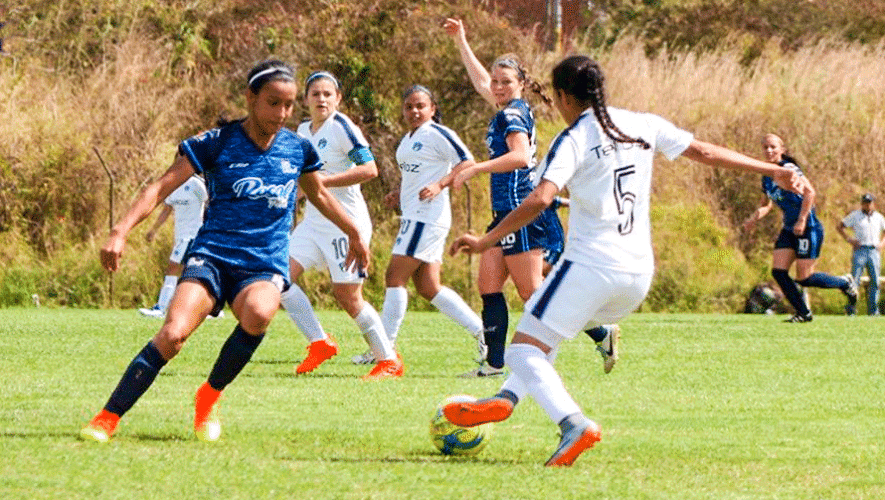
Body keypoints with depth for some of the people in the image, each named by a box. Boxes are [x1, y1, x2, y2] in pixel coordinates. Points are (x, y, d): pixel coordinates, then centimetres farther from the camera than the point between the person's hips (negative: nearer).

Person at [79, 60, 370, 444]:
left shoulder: (297, 149, 10)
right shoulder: (218, 142, -1)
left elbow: (319, 194, 30)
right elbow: (162, 187, -4)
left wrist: (355, 234, 42)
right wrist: (121, 231, -17)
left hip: (266, 265, 2)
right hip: (212, 255, -2)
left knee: (258, 312, -35)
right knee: (173, 333, -28)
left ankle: (210, 396, -11)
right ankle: (107, 419, -17)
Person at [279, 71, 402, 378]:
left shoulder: (341, 127, -12)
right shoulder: (303, 131, 12)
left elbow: (369, 169, -20)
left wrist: (324, 181, -23)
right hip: (314, 222, 8)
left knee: (347, 296, -5)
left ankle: (389, 361, 9)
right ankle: (319, 342, -1)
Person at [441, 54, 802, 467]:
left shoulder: (572, 141, -6)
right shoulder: (643, 125, 10)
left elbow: (539, 199, -19)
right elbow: (704, 152, 14)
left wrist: (486, 241, -18)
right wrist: (773, 171, 21)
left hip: (590, 266, -7)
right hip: (639, 274, 7)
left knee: (523, 351, -4)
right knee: (546, 336, 28)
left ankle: (574, 425, -26)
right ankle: (505, 399, 12)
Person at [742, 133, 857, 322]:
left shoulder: (788, 169, -13)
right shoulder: (767, 177, 12)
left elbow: (809, 192, -22)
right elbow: (766, 205, 23)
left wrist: (802, 221, -26)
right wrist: (753, 219, 2)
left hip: (808, 228, -8)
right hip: (789, 230, 8)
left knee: (804, 278, -8)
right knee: (778, 271, -5)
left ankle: (845, 283, 16)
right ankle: (803, 313, 5)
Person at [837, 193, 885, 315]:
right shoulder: (855, 216, 6)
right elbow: (839, 226, 9)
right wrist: (848, 239, -2)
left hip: (874, 250, 3)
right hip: (859, 250, -3)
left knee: (875, 281, -1)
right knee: (855, 279, -9)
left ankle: (873, 309, 5)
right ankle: (851, 307, -7)